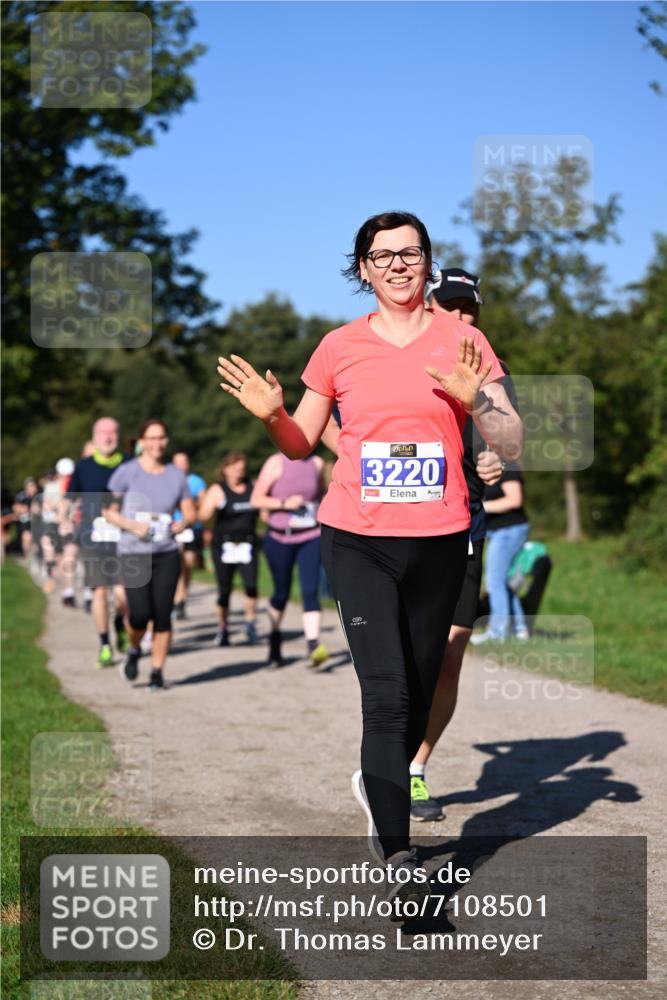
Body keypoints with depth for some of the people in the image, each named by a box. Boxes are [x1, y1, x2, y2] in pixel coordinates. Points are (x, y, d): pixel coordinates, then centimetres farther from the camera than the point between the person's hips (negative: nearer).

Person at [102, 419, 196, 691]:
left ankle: (157, 672, 12)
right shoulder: (126, 472, -2)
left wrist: (183, 523, -9)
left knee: (163, 615, -2)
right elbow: (108, 511, 0)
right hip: (133, 554, -3)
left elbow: (191, 513, 13)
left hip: (167, 554, 3)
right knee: (140, 614, -13)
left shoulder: (176, 475, 7)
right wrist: (132, 525, -15)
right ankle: (134, 651, 19)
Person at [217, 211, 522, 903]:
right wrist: (271, 415, -7)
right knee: (387, 695, -13)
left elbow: (511, 445, 0)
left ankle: (376, 784, 40)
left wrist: (475, 398, -19)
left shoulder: (461, 340, 4)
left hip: (437, 542, 2)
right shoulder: (340, 347, 6)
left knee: (419, 697, 10)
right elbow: (301, 444, 14)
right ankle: (397, 856, -10)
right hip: (357, 540, -1)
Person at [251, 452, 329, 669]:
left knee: (310, 591, -13)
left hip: (311, 538, 1)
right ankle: (275, 637, 35)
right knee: (282, 593, 10)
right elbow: (256, 499, -7)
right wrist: (285, 503, -18)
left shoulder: (317, 463, 5)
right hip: (280, 538, -1)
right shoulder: (276, 463, -5)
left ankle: (313, 645, -22)